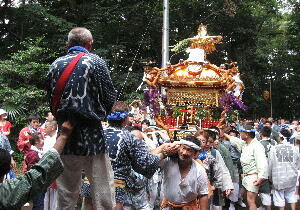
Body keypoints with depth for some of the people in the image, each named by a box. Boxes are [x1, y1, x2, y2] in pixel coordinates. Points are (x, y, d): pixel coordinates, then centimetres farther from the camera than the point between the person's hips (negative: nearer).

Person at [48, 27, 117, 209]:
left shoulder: (56, 64, 7)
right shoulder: (95, 61, -5)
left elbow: (51, 99, 9)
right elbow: (110, 97, -6)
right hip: (92, 136, -4)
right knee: (102, 194, 3)